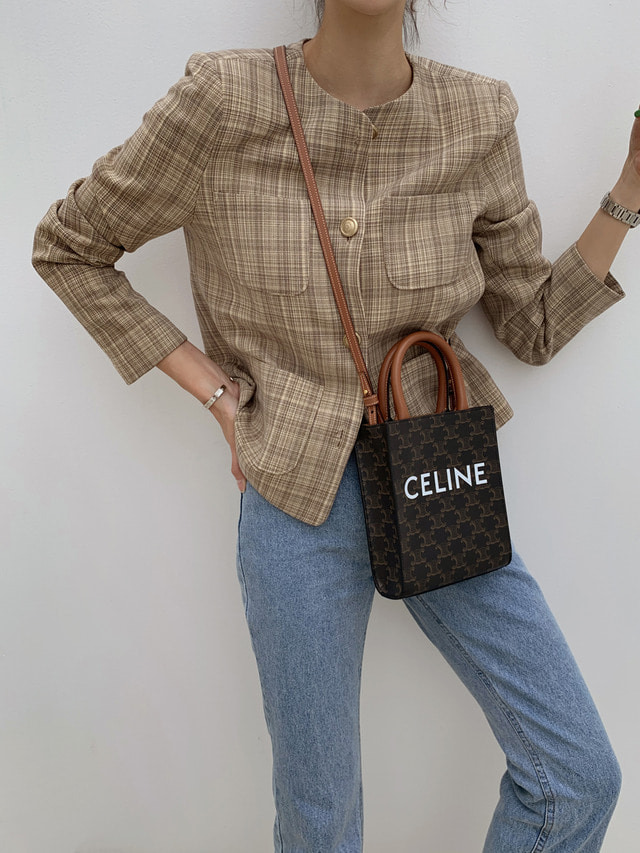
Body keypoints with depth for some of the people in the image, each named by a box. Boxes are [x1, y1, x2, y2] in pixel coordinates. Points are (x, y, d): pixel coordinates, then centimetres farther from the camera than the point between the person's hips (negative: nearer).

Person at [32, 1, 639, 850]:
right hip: (300, 497, -2)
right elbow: (67, 246, 0)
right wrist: (216, 392, -7)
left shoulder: (478, 118, -4)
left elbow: (534, 325, 6)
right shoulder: (223, 101, -12)